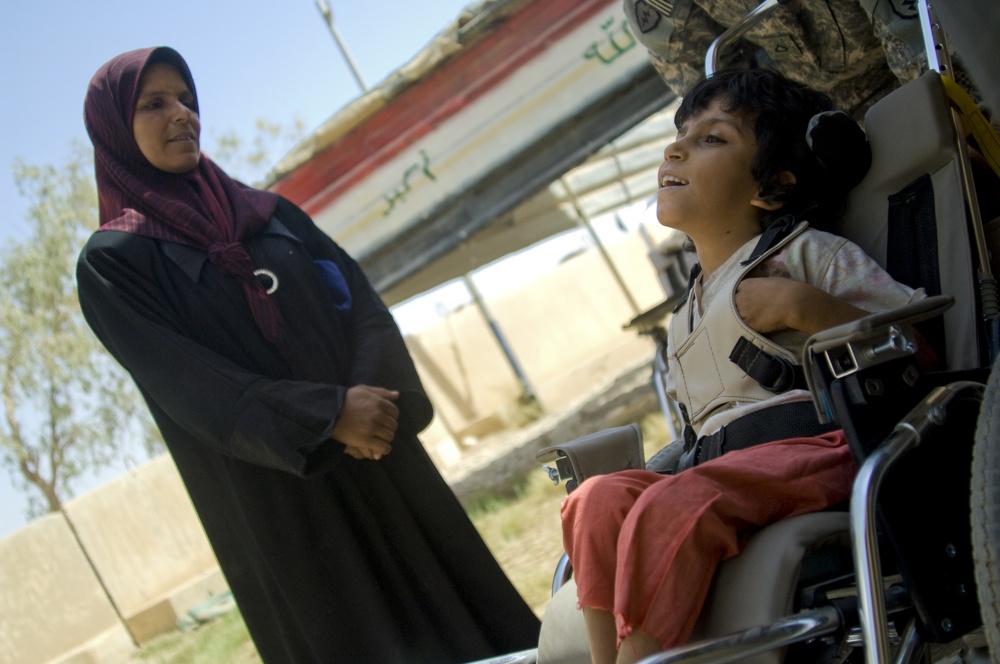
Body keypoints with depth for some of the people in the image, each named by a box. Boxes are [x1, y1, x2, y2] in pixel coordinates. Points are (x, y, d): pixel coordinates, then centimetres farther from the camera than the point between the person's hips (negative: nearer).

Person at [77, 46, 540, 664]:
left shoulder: (269, 212, 13)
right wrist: (329, 416, -23)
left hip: (377, 461, 5)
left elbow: (361, 299, 4)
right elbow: (185, 381, -14)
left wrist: (368, 395, -17)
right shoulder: (112, 263, -2)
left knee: (466, 610, 6)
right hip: (272, 497, -5)